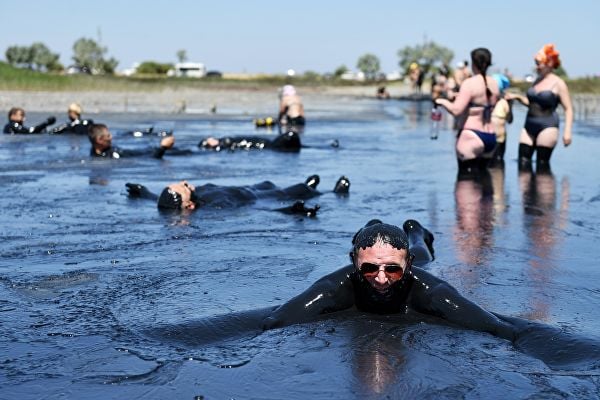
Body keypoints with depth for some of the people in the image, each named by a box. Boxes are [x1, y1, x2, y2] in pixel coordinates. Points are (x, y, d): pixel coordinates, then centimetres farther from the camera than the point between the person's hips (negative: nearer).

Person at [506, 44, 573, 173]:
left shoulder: (558, 84, -7)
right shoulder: (537, 80, 14)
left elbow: (568, 109, -9)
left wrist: (567, 131, -19)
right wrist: (518, 97, 10)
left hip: (547, 126, -7)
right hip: (530, 125, 7)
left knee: (542, 164, -4)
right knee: (523, 161, 0)